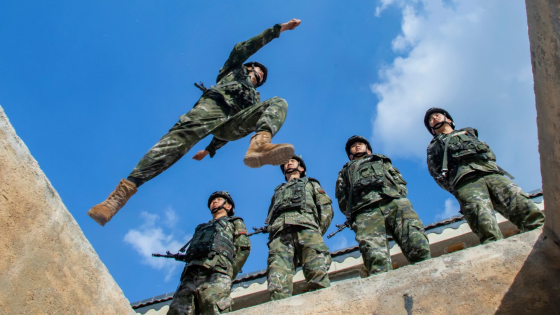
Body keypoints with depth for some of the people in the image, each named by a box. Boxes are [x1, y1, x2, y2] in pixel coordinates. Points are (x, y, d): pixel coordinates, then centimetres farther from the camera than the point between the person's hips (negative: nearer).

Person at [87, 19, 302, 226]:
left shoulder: (254, 97, 43)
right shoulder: (236, 69, 38)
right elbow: (245, 48, 19)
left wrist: (210, 149, 22)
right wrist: (279, 28, 21)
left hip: (233, 124, 3)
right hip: (215, 104, -3)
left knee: (279, 103, -18)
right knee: (183, 134, -33)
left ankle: (260, 145, -55)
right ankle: (125, 189, -43)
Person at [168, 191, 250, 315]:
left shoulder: (234, 222, 29)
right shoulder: (201, 227, 41)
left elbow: (244, 247, 12)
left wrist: (229, 274, 1)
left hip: (216, 272, -4)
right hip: (191, 275, 4)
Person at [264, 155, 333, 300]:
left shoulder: (311, 184, 36)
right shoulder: (278, 191, 43)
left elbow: (326, 208, 19)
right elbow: (269, 218, 30)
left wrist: (317, 232, 2)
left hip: (306, 227, -1)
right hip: (279, 233, 2)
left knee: (319, 275, -27)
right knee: (278, 284, -23)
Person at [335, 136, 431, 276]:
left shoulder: (382, 160, 42)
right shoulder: (345, 171, 40)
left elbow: (401, 182, 27)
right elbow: (342, 200, 26)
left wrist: (398, 196, 4)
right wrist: (352, 214, 6)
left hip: (394, 202, 2)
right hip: (365, 212, -1)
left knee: (418, 246, -27)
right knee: (376, 258, -26)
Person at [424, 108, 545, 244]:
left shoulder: (467, 132, 40)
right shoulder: (433, 146, 31)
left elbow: (489, 151, 28)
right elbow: (436, 173, 16)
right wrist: (455, 189, -1)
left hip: (490, 171, 3)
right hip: (465, 180, -3)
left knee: (531, 212, -22)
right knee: (488, 229, -29)